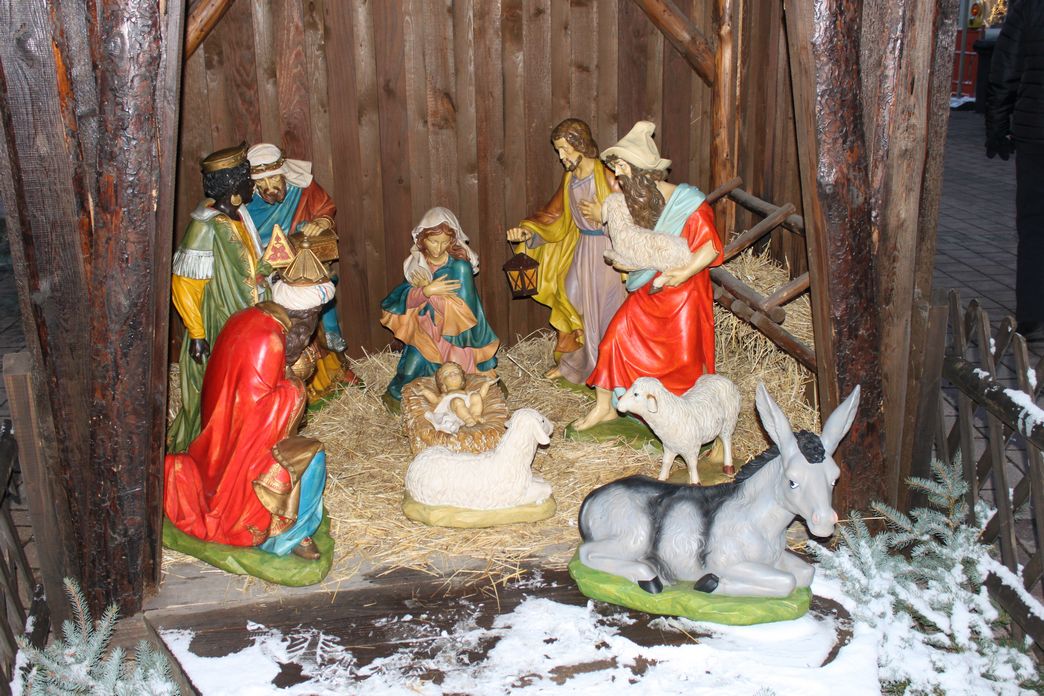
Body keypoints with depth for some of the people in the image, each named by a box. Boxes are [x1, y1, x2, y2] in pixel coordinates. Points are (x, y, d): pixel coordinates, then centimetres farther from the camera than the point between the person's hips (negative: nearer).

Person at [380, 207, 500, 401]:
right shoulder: (416, 263, -2)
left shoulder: (459, 266, -16)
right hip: (424, 333, 3)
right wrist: (428, 290, -26)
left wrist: (427, 289, -20)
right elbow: (405, 301, -6)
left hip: (456, 339, -3)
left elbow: (463, 310, -21)